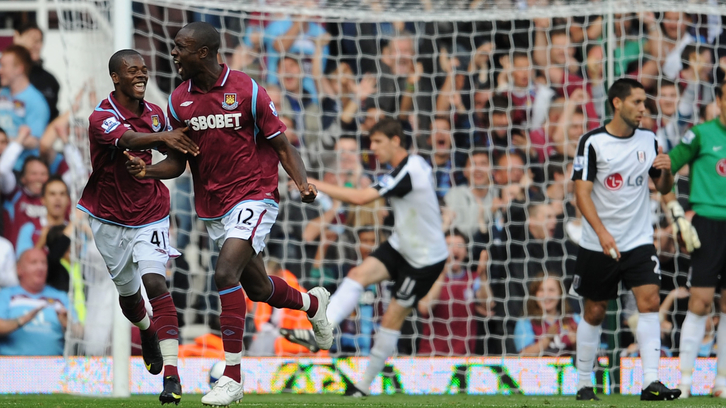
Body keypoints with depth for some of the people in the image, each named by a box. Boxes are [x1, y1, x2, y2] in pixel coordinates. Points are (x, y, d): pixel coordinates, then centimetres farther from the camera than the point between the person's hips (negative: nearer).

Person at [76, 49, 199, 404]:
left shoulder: (155, 113, 1)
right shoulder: (101, 118, -18)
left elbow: (170, 148, 22)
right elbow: (128, 140, -41)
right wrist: (163, 137, -59)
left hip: (150, 214, 1)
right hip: (110, 218, -1)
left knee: (154, 282, -18)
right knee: (128, 293, 13)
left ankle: (171, 373, -26)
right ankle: (147, 332, 50)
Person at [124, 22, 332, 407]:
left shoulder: (246, 90, -12)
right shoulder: (179, 100, 2)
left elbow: (281, 145, -5)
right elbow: (178, 161, 8)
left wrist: (302, 182, -21)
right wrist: (147, 171, -13)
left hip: (253, 196, -6)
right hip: (212, 207, 6)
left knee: (226, 274, -24)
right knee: (257, 288, 17)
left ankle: (232, 375, -17)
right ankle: (312, 302, 51)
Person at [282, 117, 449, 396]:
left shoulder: (407, 173, -28)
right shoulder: (413, 163, 3)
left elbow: (360, 198, -34)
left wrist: (314, 184, -29)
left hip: (425, 259, -9)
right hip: (401, 247, 9)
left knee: (392, 318, -3)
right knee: (358, 274, -14)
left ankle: (364, 384, 7)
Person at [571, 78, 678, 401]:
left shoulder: (648, 141, 5)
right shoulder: (592, 142, -9)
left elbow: (663, 188, 14)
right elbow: (582, 193, -14)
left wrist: (666, 171, -10)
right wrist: (602, 232, -26)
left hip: (639, 241, 3)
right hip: (597, 246, -3)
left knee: (650, 301, -14)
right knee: (594, 313, 5)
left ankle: (651, 383, -19)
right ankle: (584, 384, 18)